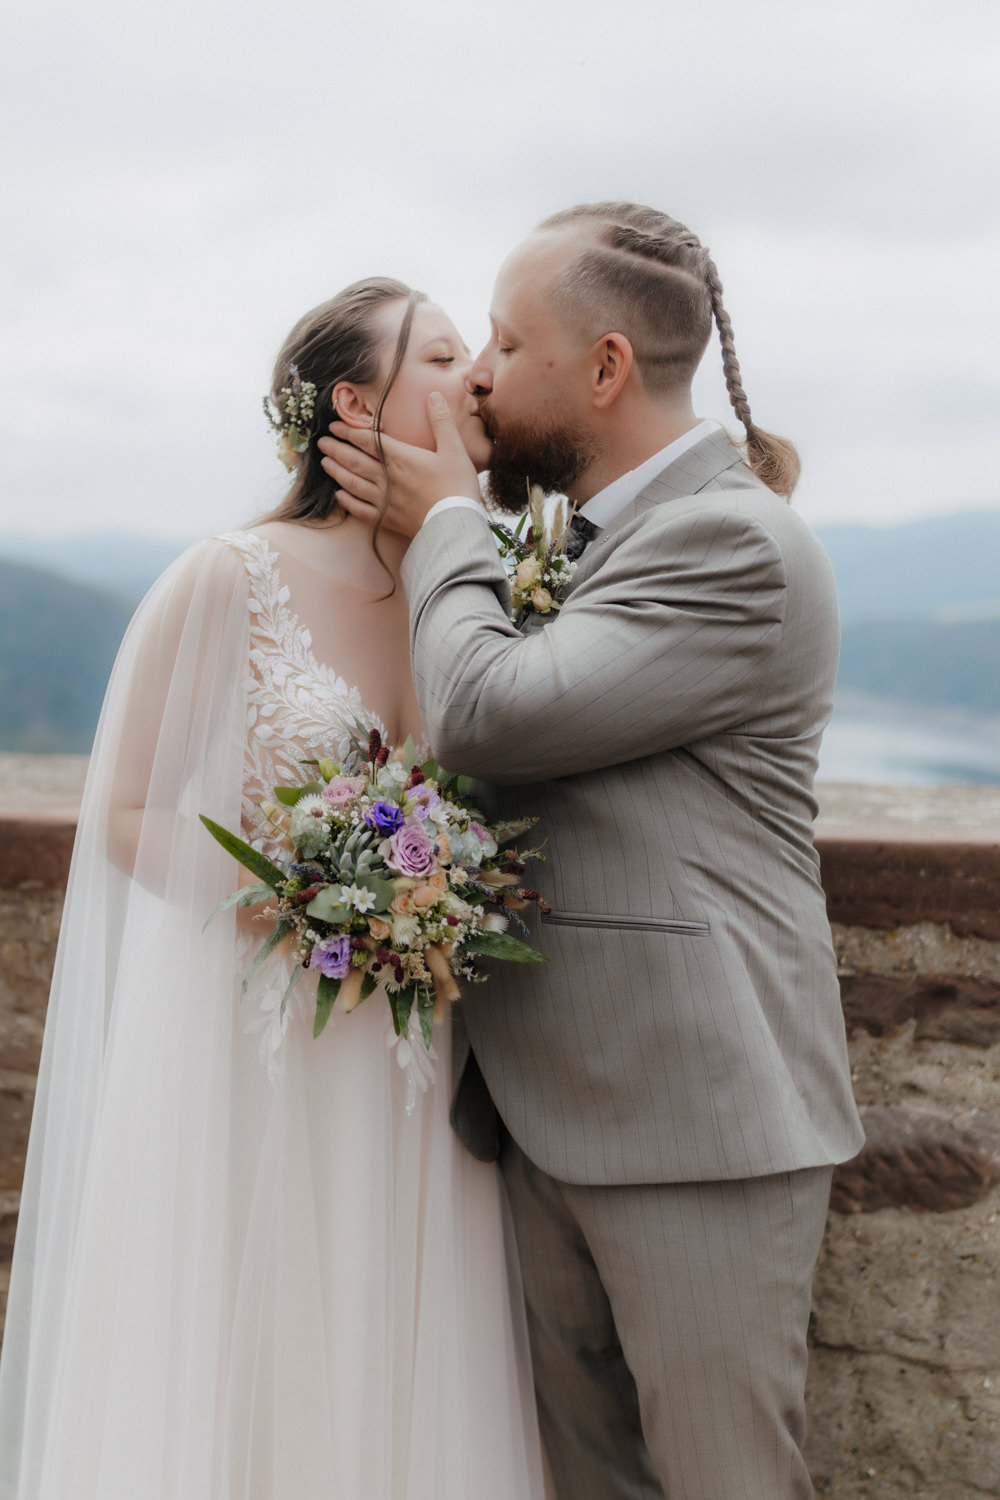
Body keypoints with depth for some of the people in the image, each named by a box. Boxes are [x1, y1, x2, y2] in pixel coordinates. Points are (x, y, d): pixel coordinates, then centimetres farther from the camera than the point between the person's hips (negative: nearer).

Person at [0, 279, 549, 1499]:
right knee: (236, 1379, 7)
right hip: (246, 1057, -4)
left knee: (392, 1382, 12)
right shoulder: (227, 582, -10)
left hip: (406, 1073, 5)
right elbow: (125, 816, -6)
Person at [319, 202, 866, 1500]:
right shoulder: (588, 532, 14)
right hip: (555, 1104, 9)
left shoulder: (734, 543, -16)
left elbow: (488, 712, -21)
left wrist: (448, 522, -6)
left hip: (691, 1115, -9)